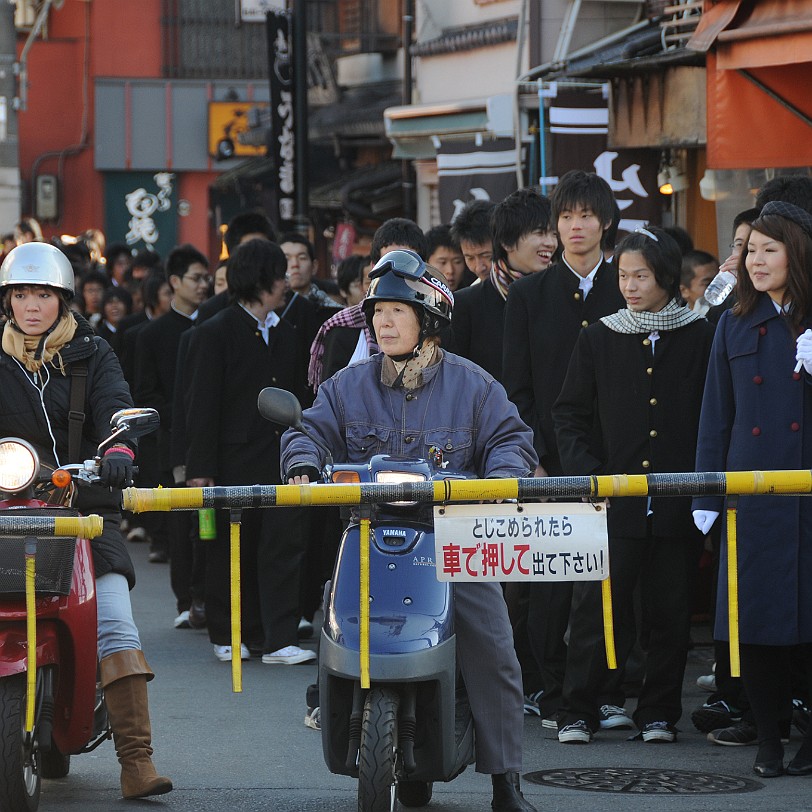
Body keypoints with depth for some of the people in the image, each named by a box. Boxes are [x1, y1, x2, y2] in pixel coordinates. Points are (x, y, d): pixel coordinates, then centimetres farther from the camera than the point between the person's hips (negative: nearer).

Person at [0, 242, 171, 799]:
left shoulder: (91, 354, 11)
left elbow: (115, 404, -5)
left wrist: (119, 447, -27)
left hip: (87, 505, -1)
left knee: (116, 628, -14)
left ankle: (137, 758, -17)